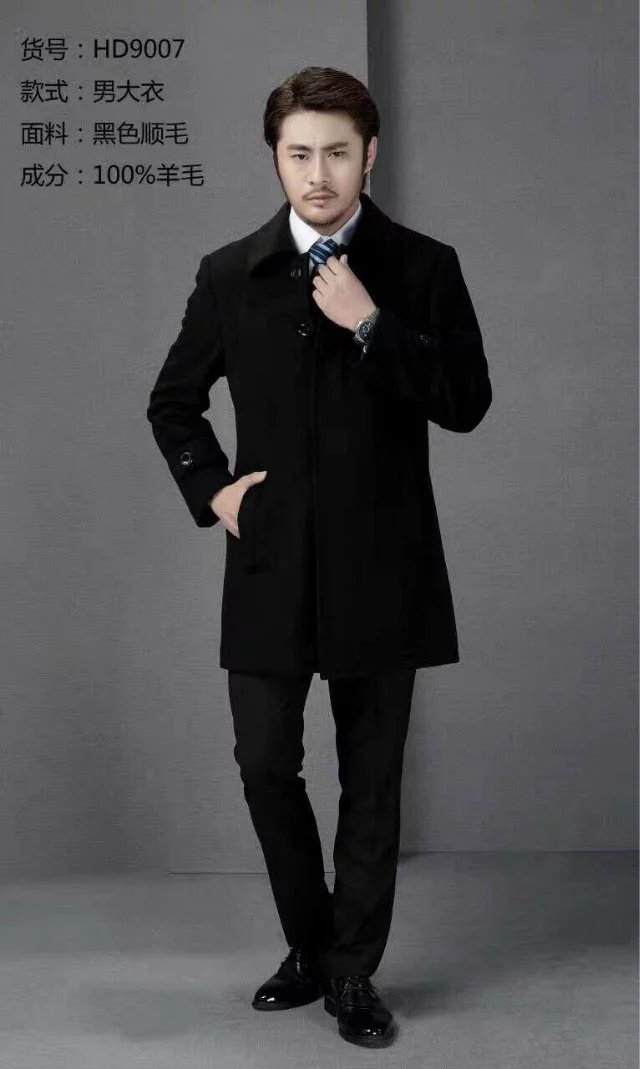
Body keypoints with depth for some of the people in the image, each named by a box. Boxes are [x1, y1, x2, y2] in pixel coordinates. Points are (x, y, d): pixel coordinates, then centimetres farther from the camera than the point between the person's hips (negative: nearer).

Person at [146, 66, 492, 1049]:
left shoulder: (423, 268, 1)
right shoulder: (230, 273, 5)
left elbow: (468, 404, -6)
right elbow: (173, 401, 15)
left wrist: (372, 325, -15)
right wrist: (210, 488, 0)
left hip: (381, 566, -1)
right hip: (270, 563, 2)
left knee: (371, 777, 7)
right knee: (266, 765, 5)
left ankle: (354, 971, 24)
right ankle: (312, 946, 29)